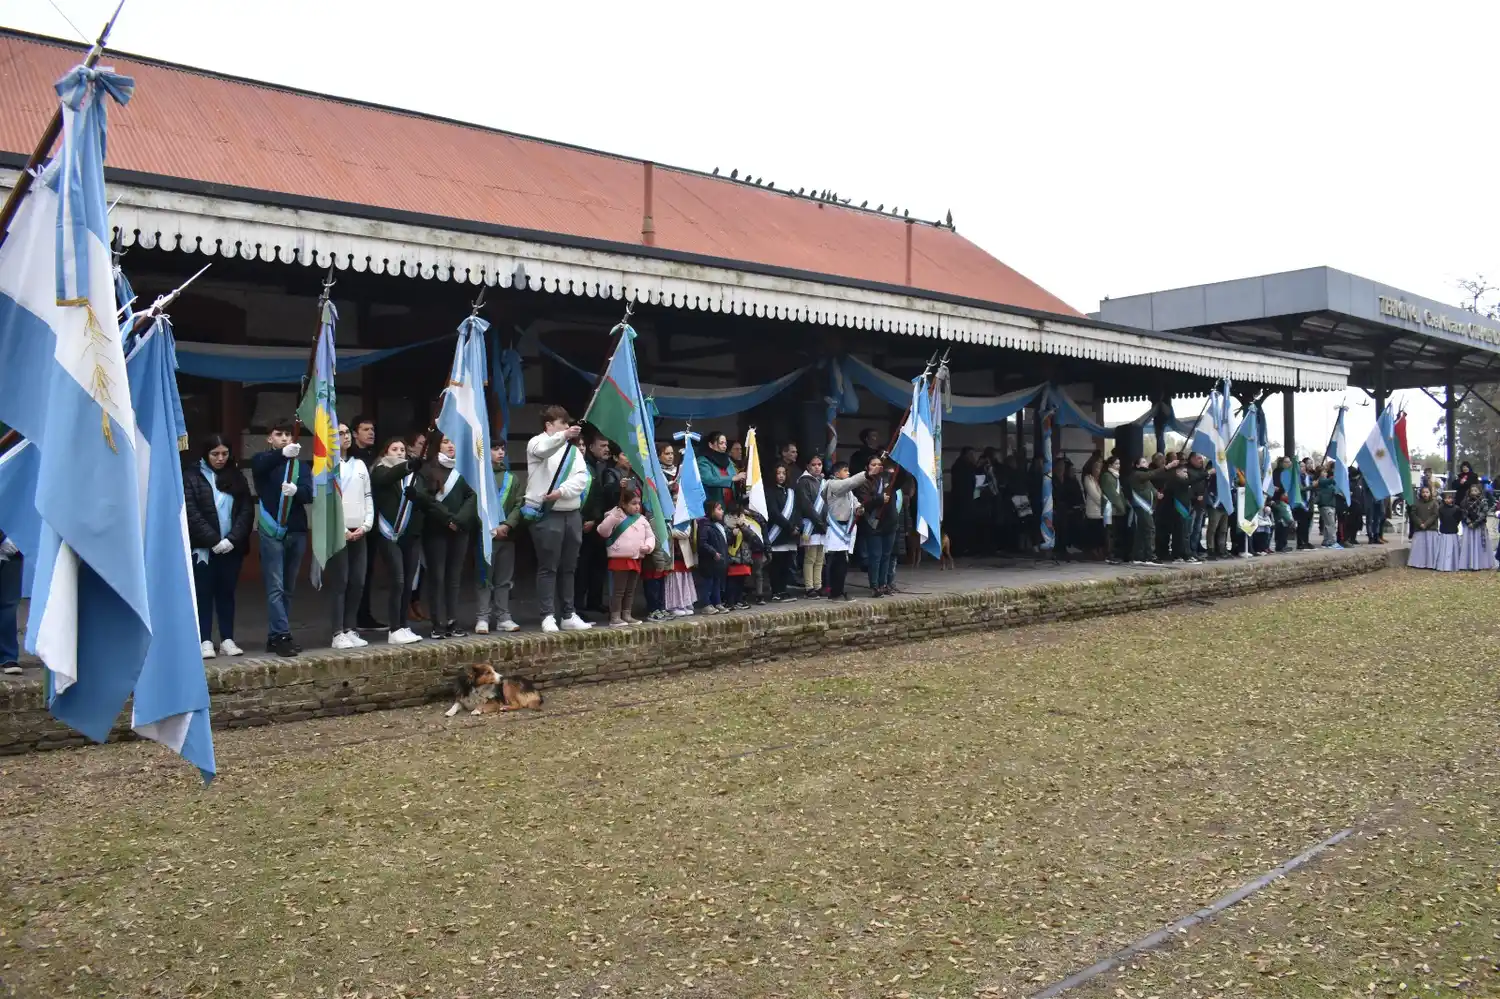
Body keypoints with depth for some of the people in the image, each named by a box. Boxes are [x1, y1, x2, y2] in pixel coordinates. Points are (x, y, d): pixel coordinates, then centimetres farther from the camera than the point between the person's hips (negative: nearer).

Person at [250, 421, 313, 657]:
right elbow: (260, 465, -21)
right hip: (272, 531, -4)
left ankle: (276, 636, 15)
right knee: (275, 587, -7)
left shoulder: (301, 465, 13)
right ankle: (282, 636, -9)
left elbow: (309, 494, -3)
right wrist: (282, 453, -41)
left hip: (296, 531, 4)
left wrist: (296, 490, -26)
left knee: (288, 588, 8)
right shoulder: (262, 460, 6)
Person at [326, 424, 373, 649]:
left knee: (358, 582, 4)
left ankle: (351, 629, 13)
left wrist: (366, 525, 1)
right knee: (339, 583, -5)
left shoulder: (359, 465, 16)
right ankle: (338, 633, -1)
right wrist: (341, 529, -13)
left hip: (359, 532, 5)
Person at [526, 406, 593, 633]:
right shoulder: (537, 443, 0)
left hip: (572, 515, 6)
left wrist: (561, 491, -14)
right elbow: (543, 450, -26)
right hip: (547, 515, -6)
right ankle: (548, 616, -1)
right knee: (548, 568, -4)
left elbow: (582, 477, 2)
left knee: (568, 568, 9)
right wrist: (563, 435, -42)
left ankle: (568, 615, 15)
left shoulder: (573, 449, 16)